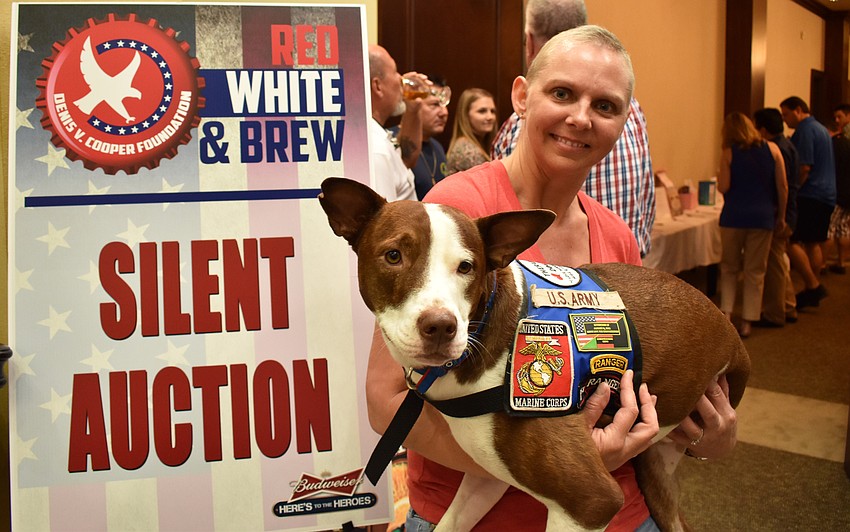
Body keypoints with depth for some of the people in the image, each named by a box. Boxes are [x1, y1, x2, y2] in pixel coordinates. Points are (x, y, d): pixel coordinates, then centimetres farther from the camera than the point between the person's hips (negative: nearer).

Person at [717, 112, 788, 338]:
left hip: (734, 217, -1)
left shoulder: (728, 153, -1)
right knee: (755, 272, 8)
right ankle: (747, 322, 9)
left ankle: (726, 313, 5)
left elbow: (723, 187, -8)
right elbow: (782, 186, 1)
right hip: (763, 218, 1)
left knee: (729, 268, 15)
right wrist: (781, 216, 9)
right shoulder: (772, 149, 3)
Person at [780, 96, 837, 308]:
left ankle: (813, 285, -12)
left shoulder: (805, 130, -11)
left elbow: (804, 168, -19)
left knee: (790, 240, -11)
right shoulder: (821, 129, 20)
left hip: (810, 195, -10)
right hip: (827, 195, 10)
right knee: (814, 243, 14)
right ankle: (814, 291, 18)